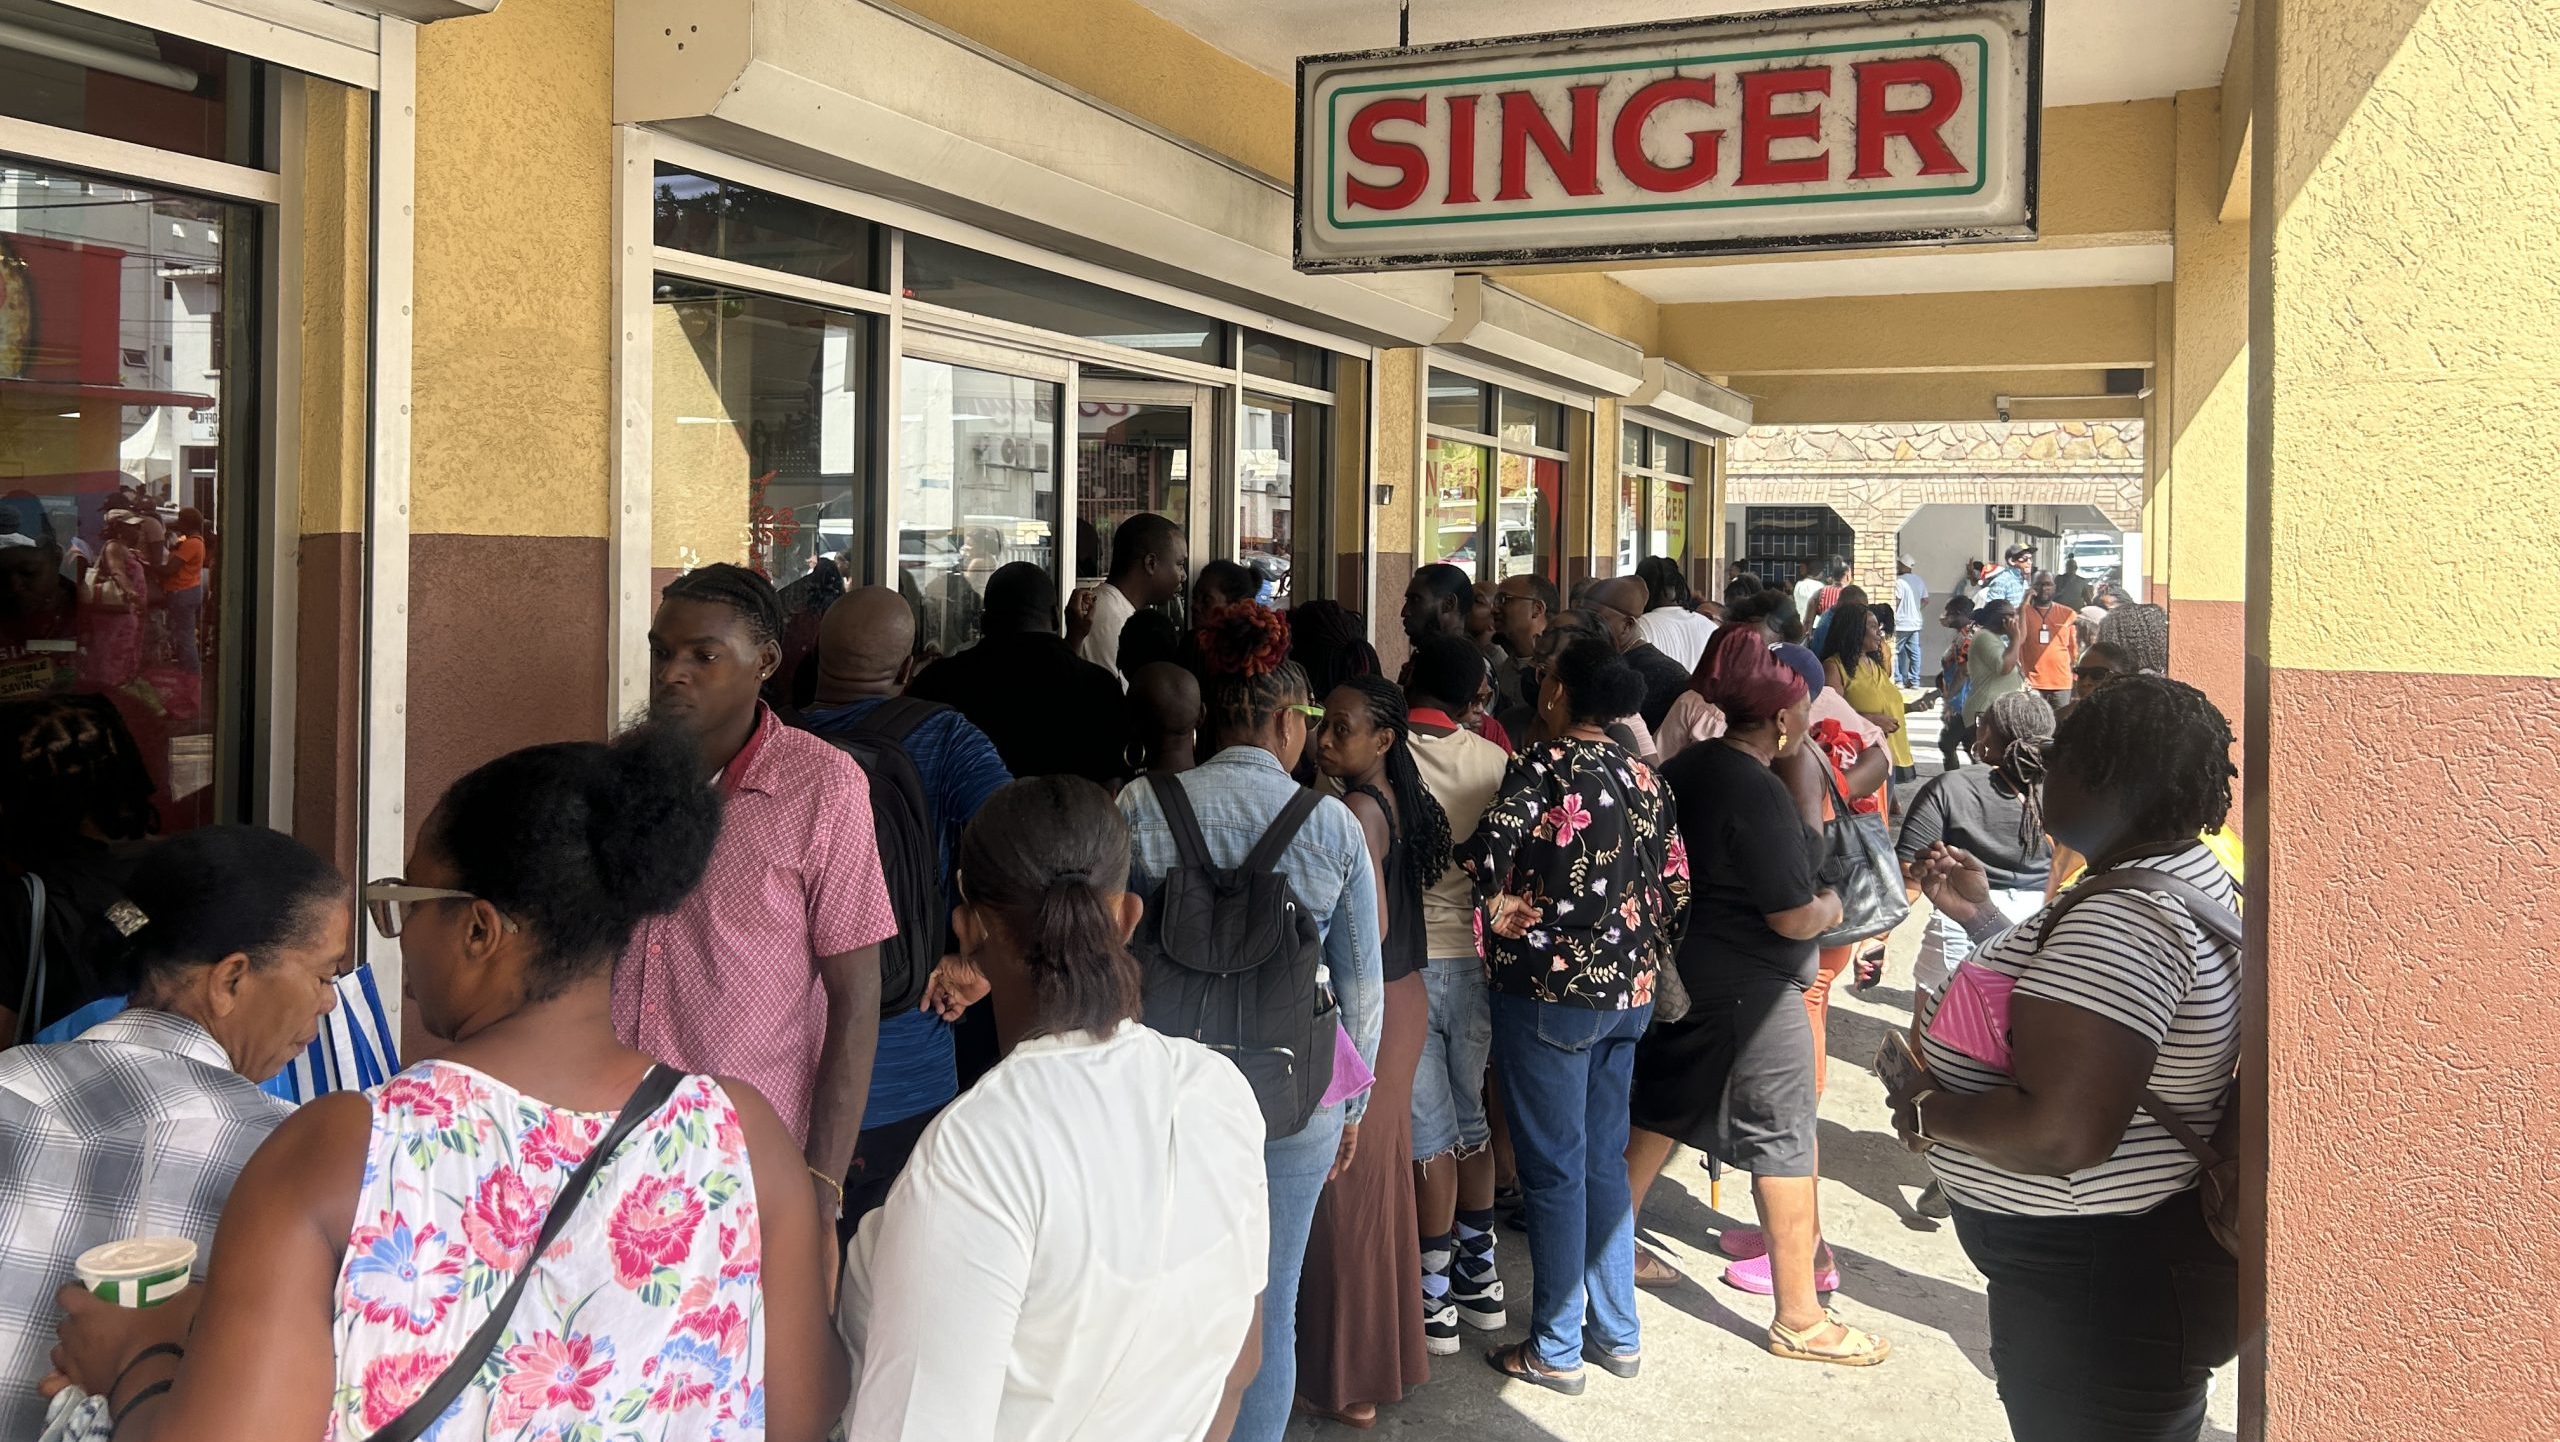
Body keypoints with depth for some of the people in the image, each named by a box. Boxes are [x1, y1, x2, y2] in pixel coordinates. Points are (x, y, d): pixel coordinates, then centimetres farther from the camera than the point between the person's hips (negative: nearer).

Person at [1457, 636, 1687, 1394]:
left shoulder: (1546, 764, -12)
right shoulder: (1641, 775, 7)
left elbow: (1491, 842, -30)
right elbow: (1674, 883, 10)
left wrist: (1502, 905, -13)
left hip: (1549, 990, -7)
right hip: (1626, 992, 7)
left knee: (1554, 1167, 3)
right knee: (1605, 1160, 17)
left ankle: (1556, 1350, 13)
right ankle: (1618, 1334, 25)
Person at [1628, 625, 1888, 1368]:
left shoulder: (1688, 766, 2)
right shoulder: (1759, 792, -23)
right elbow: (1795, 917, -21)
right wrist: (1831, 905, -1)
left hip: (1683, 969, 9)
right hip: (1751, 992, -9)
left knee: (1659, 1112, 21)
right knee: (1784, 1142, 3)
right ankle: (1800, 1318, 12)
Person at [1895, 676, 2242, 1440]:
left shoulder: (2125, 918, -28)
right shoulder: (2185, 875, 5)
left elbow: (2062, 1134, -35)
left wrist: (1926, 1110, -19)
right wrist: (1982, 915, 13)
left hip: (2097, 1287, -10)